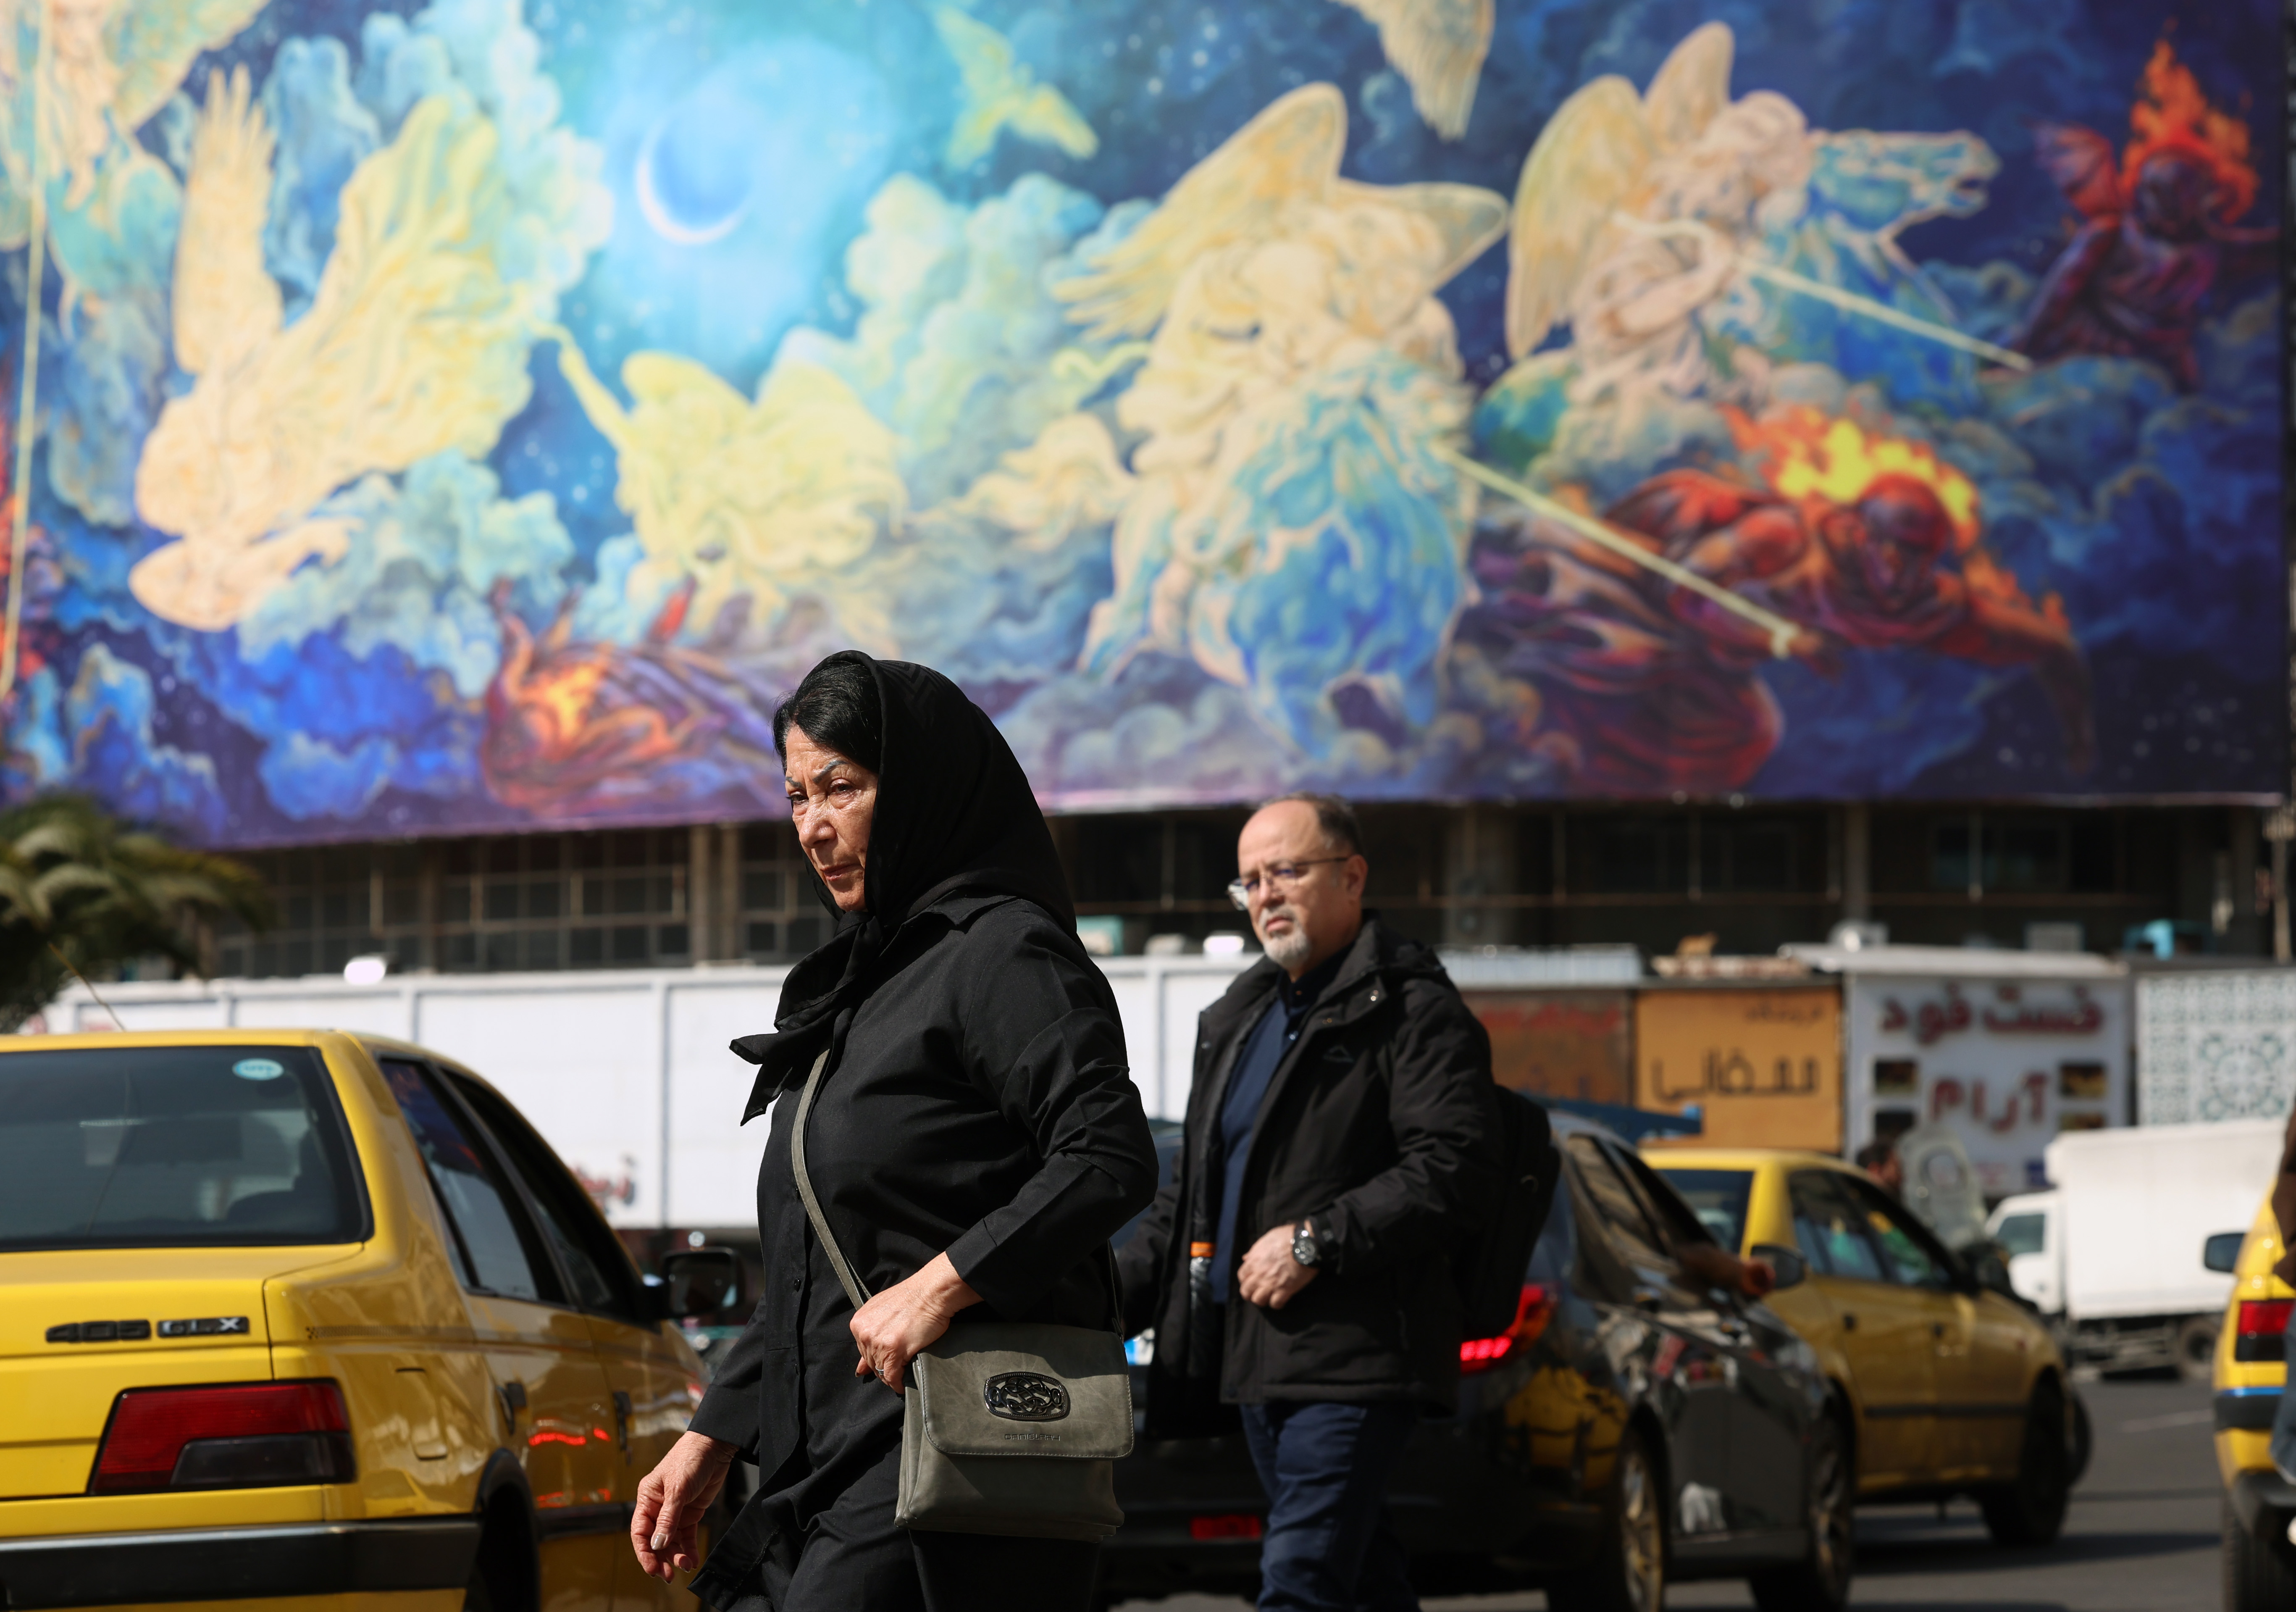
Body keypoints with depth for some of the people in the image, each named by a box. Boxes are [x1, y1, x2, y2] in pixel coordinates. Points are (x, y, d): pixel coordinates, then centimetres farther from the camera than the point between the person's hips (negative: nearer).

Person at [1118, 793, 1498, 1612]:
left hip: (1351, 1358, -9)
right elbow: (1190, 1190, 29)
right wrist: (1116, 1297, 18)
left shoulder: (1411, 1010, -5)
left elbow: (1454, 1169, -17)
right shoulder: (1241, 1017, 22)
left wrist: (1317, 1243, -19)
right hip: (1254, 1357, 9)